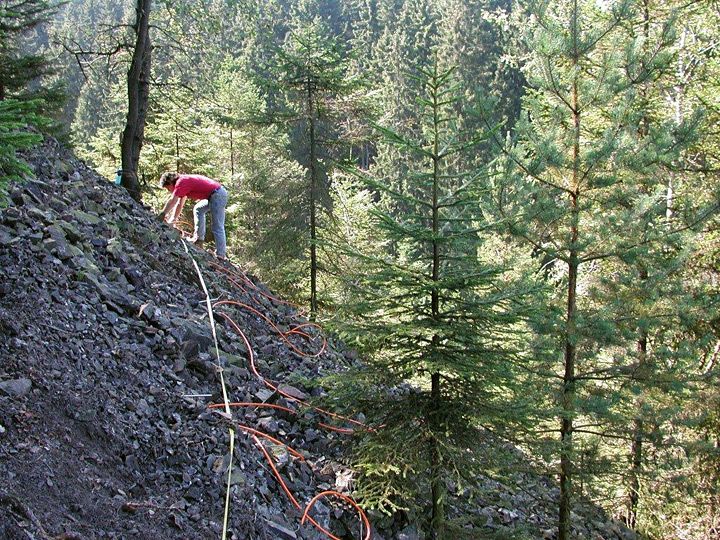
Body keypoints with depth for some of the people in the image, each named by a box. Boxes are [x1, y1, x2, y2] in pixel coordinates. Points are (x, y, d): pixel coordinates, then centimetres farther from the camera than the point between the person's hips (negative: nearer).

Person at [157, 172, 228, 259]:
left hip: (217, 195, -10)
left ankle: (220, 255, -9)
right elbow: (179, 204, 26)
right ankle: (199, 238, 19)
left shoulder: (181, 182, -8)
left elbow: (172, 201, -13)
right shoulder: (185, 181, 22)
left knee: (217, 228, -9)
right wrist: (172, 219, 25)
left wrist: (162, 214, -10)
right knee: (198, 210, 24)